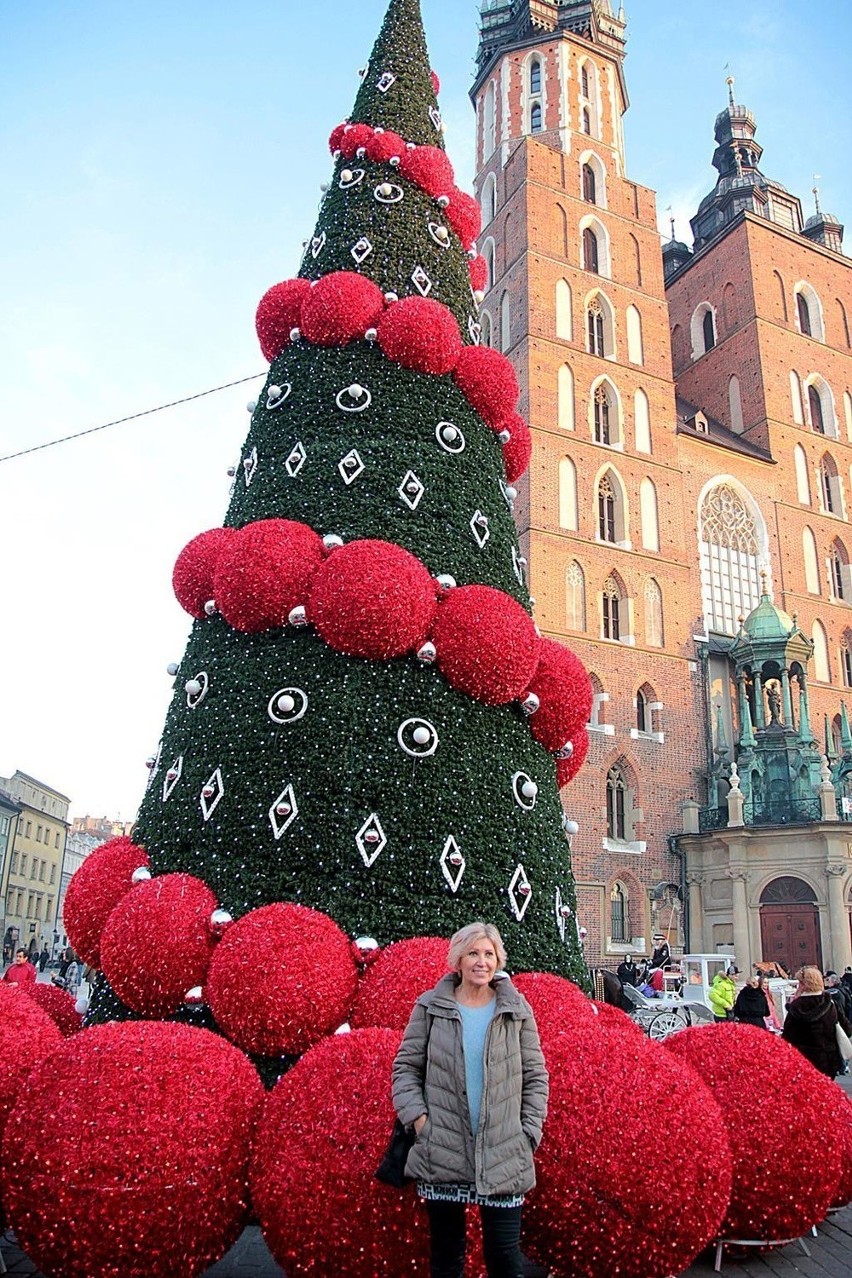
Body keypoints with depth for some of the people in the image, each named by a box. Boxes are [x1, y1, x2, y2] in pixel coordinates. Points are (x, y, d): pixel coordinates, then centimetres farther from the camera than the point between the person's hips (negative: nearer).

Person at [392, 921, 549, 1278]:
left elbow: (535, 1075, 6)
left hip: (503, 1155, 0)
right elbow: (406, 1065, 3)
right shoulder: (431, 1007, 0)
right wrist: (417, 1116, -7)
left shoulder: (516, 1009, 2)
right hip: (442, 1152, 0)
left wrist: (530, 1131, -1)